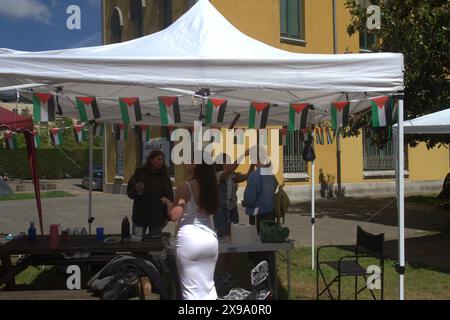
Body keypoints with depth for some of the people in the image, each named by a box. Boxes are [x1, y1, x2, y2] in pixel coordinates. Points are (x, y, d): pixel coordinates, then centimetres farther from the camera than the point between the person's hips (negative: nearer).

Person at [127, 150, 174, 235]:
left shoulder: (164, 176, 4)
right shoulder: (140, 173, -2)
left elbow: (169, 196, 6)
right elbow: (129, 192, -1)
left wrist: (167, 216, 3)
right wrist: (136, 190, -24)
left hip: (157, 218, 2)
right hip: (140, 216, -2)